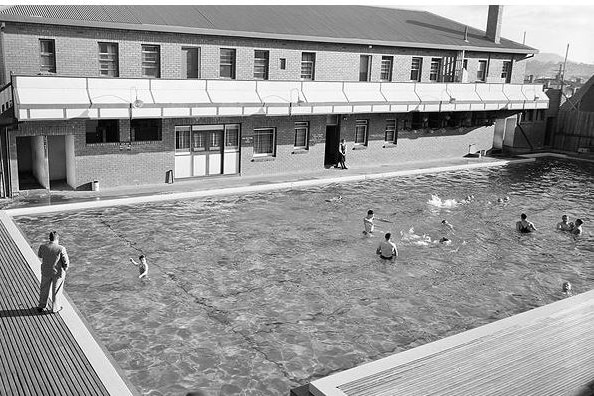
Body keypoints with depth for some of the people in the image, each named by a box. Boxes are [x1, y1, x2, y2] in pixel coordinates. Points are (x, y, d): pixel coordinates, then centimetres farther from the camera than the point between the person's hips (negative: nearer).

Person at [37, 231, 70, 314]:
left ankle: (41, 306, 40)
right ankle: (55, 308, 33)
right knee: (56, 290, 17)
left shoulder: (42, 247, -16)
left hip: (46, 271, 3)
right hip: (58, 273, -3)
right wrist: (64, 269, 2)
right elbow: (66, 262, -17)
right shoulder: (61, 249, -27)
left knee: (44, 289, 24)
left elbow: (39, 255, 7)